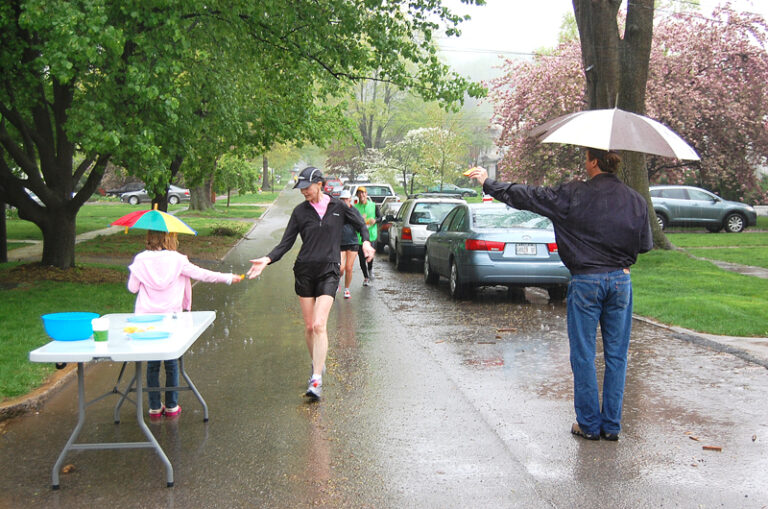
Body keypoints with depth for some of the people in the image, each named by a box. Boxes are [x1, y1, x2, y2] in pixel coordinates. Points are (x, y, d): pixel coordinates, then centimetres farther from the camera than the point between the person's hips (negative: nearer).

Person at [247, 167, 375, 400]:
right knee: (309, 326, 6)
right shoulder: (300, 211, 4)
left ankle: (317, 380, -15)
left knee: (319, 324, -15)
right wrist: (267, 259, -13)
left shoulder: (338, 207, 2)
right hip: (304, 270, 2)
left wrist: (366, 242, -5)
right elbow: (286, 242, 2)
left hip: (329, 271, -2)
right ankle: (317, 365, 28)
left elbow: (361, 224, 15)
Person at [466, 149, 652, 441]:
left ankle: (589, 425, 13)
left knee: (583, 356, 7)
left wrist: (487, 183, 8)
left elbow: (525, 197, -5)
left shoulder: (574, 195, -10)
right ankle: (611, 425, 16)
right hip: (621, 281, 4)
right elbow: (646, 244, 9)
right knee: (616, 356, 10)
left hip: (586, 282, -4)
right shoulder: (636, 200, 2)